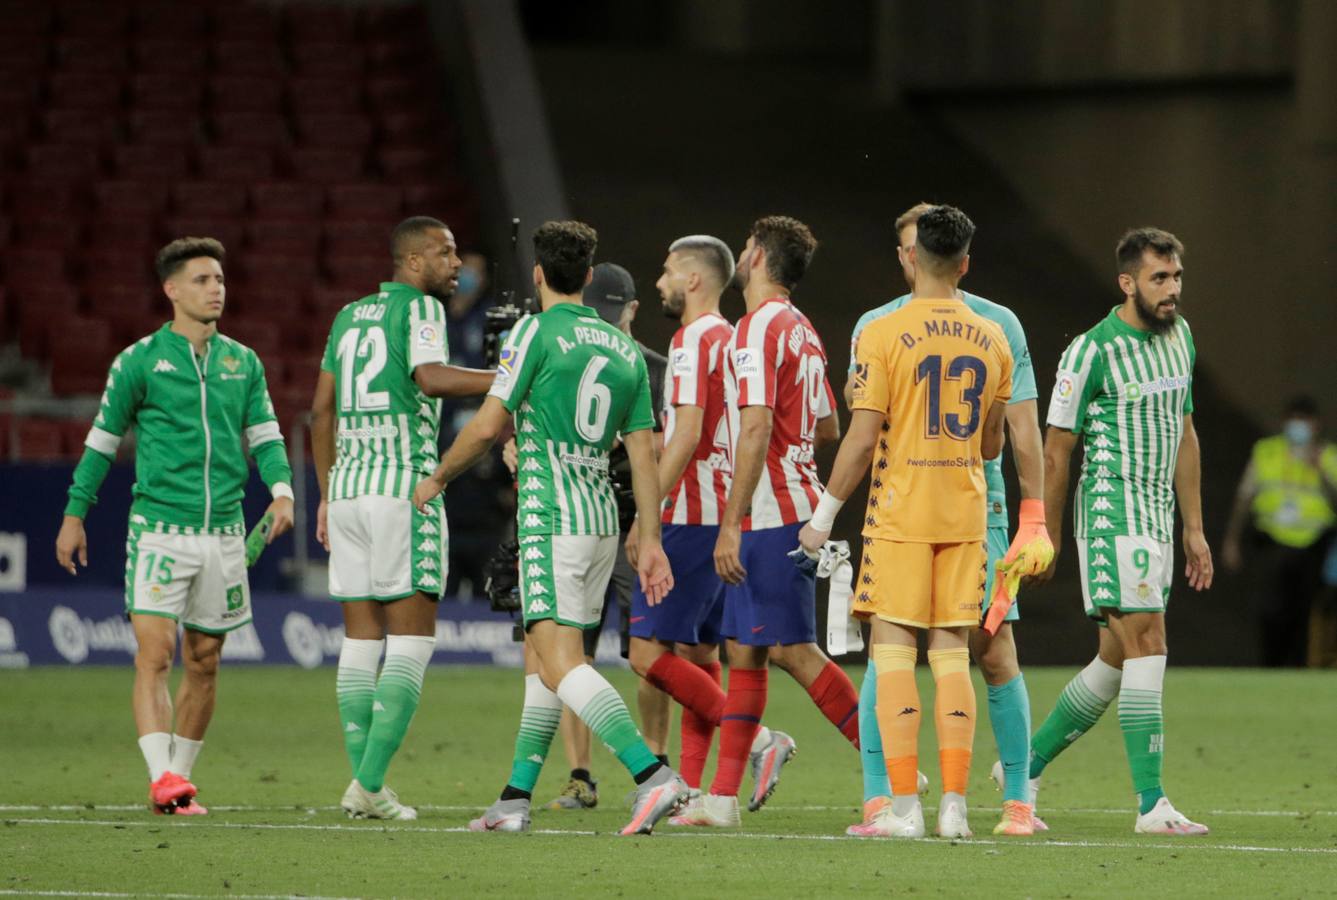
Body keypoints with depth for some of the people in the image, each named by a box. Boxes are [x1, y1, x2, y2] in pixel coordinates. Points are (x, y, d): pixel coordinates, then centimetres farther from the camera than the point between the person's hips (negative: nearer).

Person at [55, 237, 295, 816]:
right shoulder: (139, 361, 0)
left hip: (223, 534, 4)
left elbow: (265, 435, 11)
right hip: (159, 527, -4)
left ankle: (179, 778, 17)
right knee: (155, 655, -14)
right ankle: (162, 776, -21)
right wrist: (74, 516, 8)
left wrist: (281, 491, -8)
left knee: (203, 664, 8)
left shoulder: (243, 363, 11)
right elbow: (103, 440, 7)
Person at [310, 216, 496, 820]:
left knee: (361, 639, 8)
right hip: (404, 484, -7)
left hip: (348, 485, 7)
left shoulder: (349, 316, 18)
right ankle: (369, 782, -12)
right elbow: (432, 379, -22)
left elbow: (322, 411, 19)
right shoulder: (420, 307, -4)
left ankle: (364, 784, 5)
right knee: (412, 639, -4)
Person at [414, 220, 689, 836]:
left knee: (560, 664, -14)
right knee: (539, 656, 16)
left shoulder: (535, 333, -7)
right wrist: (651, 541, 11)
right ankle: (515, 799, 16)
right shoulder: (624, 350, 13)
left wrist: (436, 479, 7)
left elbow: (488, 425, -9)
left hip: (551, 516, -8)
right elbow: (642, 452, 10)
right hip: (603, 520, 8)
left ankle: (653, 774, -28)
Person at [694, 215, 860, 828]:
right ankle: (722, 796, 9)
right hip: (794, 507, 10)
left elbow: (756, 429, -21)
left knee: (793, 650, -8)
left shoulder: (758, 329, -14)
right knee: (744, 651, 9)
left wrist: (732, 524, -22)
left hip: (768, 515, -10)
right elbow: (829, 428, 23)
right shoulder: (802, 331, 15)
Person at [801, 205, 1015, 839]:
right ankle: (954, 804, 2)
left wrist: (825, 514, -2)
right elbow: (990, 445, 13)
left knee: (894, 652, -1)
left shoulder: (885, 334, -9)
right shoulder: (991, 340, 6)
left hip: (900, 517, -4)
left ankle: (904, 805, -6)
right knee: (952, 653, 7)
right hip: (966, 517, 4)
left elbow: (863, 437, -11)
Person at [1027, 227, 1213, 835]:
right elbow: (1056, 450, -6)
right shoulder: (1093, 351, -12)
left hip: (1158, 512, 8)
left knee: (1117, 660, 11)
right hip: (1112, 506, -8)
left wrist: (1193, 529, 18)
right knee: (1147, 644, -15)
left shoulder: (1179, 337, 12)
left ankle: (1027, 764, 25)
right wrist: (1048, 541, -2)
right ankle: (1152, 805, -16)